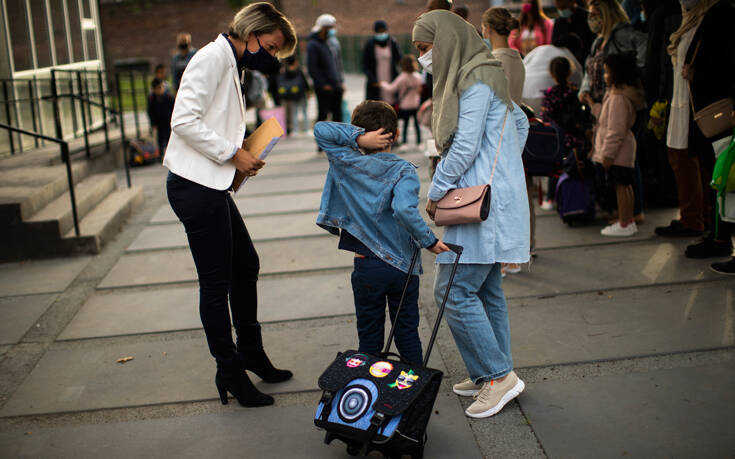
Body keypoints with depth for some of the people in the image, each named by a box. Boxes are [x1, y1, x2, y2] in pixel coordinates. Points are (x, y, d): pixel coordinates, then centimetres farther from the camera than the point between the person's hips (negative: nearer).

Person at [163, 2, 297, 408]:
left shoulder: (229, 64, 20)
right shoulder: (213, 57, -11)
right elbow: (184, 121, -21)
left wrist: (242, 153, 5)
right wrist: (233, 154, -16)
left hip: (212, 186, 11)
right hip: (194, 186, -10)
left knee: (246, 266, 19)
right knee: (215, 283, -1)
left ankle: (251, 353, 35)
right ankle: (230, 374, 11)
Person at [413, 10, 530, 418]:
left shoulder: (475, 80, -13)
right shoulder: (480, 75, 17)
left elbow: (465, 146, -18)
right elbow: (521, 123, 25)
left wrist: (436, 192, -9)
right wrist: (503, 170, 22)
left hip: (484, 202, -10)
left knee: (454, 290, -9)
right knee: (486, 290, 13)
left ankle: (498, 376, 0)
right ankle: (496, 375, 21)